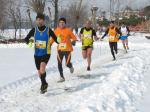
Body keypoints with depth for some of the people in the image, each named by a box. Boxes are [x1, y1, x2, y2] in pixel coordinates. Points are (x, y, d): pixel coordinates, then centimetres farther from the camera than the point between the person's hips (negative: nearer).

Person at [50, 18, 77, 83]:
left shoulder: (68, 30, -5)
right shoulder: (56, 30, 3)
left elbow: (74, 37, -1)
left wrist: (73, 41, -20)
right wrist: (50, 44, 9)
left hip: (67, 49, -3)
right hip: (60, 49, 3)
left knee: (67, 64, -5)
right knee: (59, 64, -4)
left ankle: (71, 66, 34)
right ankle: (62, 77, 8)